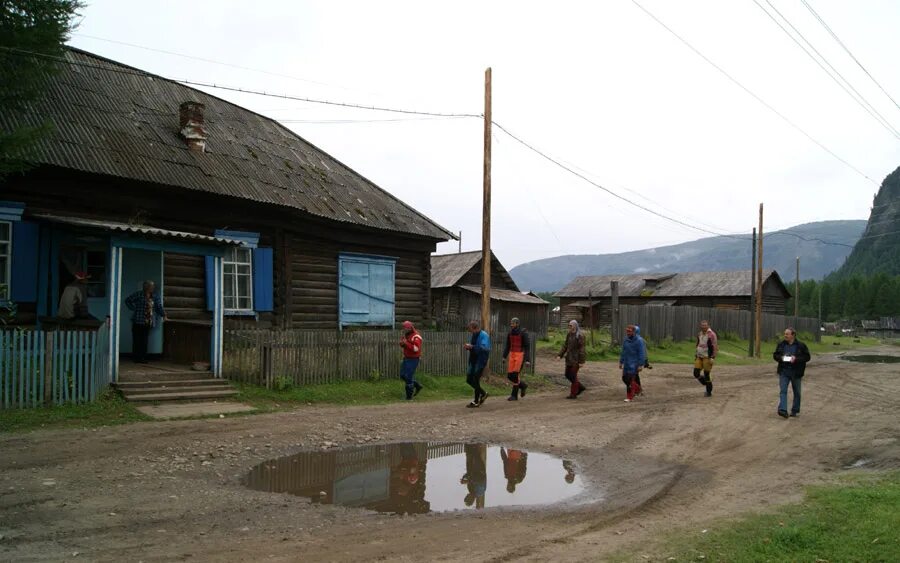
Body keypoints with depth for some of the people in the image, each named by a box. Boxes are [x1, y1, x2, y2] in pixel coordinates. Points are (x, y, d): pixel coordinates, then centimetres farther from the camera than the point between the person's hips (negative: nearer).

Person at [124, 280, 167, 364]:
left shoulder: (155, 296, 12)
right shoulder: (138, 294, -2)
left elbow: (159, 307, 17)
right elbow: (128, 301, 5)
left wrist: (164, 316, 9)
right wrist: (134, 309, 0)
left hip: (149, 322, 4)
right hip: (138, 321, -4)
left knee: (145, 340, 4)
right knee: (137, 340, -4)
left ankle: (142, 357, 9)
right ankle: (137, 357, 1)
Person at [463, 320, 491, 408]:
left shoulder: (484, 336, -17)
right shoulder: (474, 335, 9)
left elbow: (485, 348, -31)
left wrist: (472, 347, -39)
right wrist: (467, 347, -2)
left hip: (480, 362, -9)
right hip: (473, 361, 9)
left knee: (476, 381, -4)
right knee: (469, 379, 11)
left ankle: (476, 401, 10)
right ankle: (483, 393, 28)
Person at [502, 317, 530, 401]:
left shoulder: (523, 333, -11)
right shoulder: (510, 333, 7)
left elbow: (527, 347, -11)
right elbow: (507, 346, 13)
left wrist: (527, 360, -16)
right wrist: (504, 357, 3)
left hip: (521, 355, -6)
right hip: (512, 355, 6)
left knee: (515, 375, -11)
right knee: (510, 376, 1)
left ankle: (514, 395, 0)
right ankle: (523, 385, 26)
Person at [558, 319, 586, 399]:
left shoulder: (580, 335, -16)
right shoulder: (569, 334, 8)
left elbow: (582, 348, -16)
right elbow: (565, 345, 13)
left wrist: (581, 361, -18)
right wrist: (560, 355, 6)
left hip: (576, 358, -8)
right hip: (569, 358, 8)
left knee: (573, 376, -3)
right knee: (568, 375, 11)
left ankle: (573, 394, 6)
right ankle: (580, 387, 26)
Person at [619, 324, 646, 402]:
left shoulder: (639, 340, -14)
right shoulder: (625, 340, 5)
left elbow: (642, 353, -15)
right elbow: (623, 352, 13)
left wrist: (641, 365, -18)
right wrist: (621, 362, 11)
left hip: (635, 363, -7)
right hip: (627, 363, 7)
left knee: (630, 379, -10)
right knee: (624, 378, 7)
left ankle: (630, 397, -1)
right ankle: (637, 388, 30)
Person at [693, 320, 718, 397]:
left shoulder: (711, 335, -13)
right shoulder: (699, 334, 9)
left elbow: (715, 347, -16)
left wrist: (713, 358, -21)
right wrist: (696, 355, 18)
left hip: (707, 357, -7)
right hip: (699, 357, 7)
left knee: (706, 375, -4)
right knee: (696, 373, -1)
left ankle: (709, 392, 10)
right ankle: (706, 384, 22)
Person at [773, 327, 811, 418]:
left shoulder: (801, 345, -5)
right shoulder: (781, 344, 4)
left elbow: (807, 357, -5)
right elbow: (775, 355, 11)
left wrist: (796, 358, -20)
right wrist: (781, 357, -12)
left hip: (796, 373, -1)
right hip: (783, 372, 1)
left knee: (797, 392, 10)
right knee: (783, 390, -11)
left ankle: (795, 411, 23)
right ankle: (782, 410, -20)